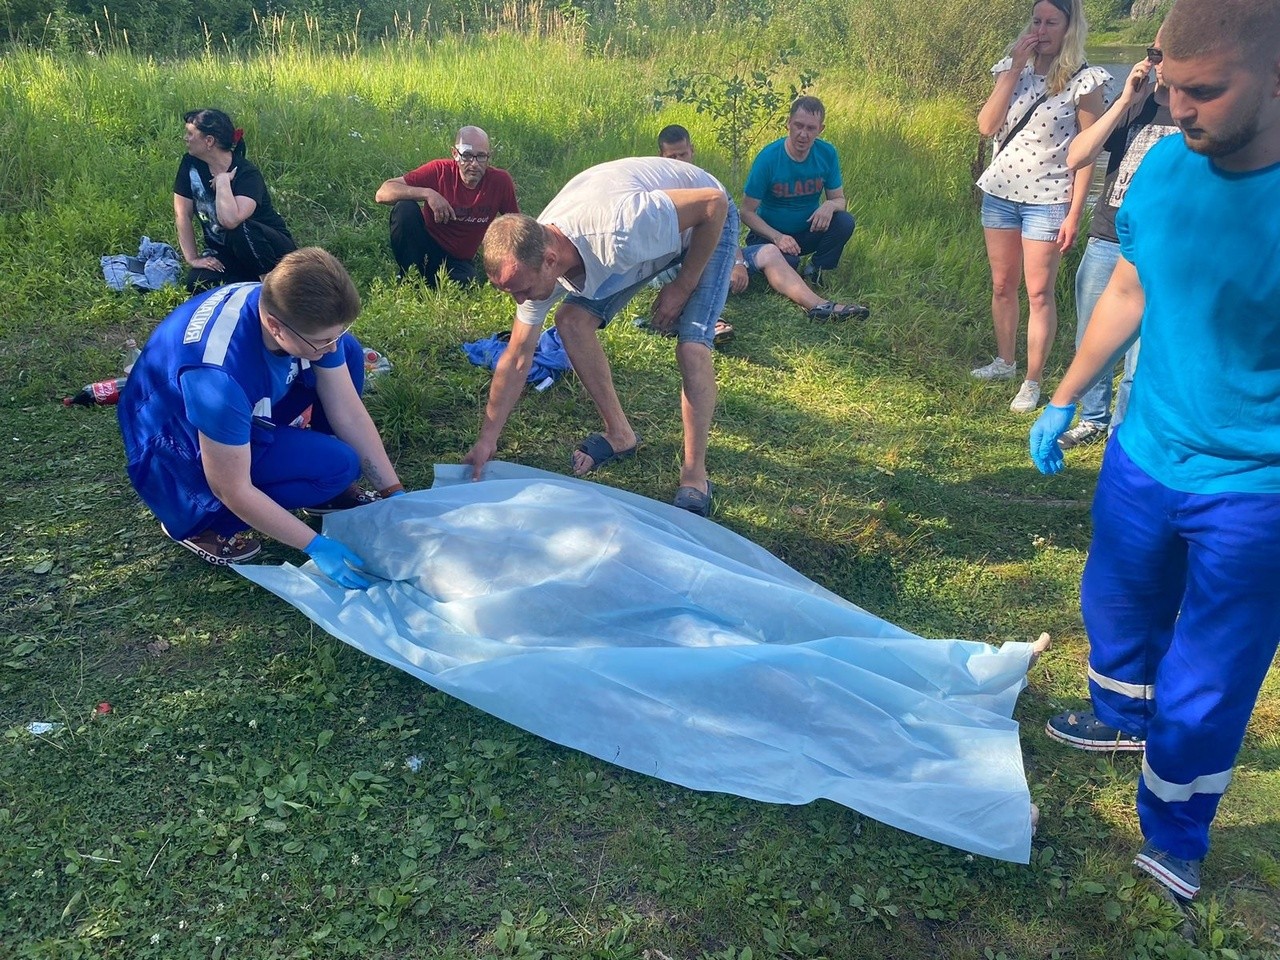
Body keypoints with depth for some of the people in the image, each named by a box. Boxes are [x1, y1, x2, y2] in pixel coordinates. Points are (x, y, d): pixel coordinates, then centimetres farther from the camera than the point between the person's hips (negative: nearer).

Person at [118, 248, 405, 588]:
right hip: (179, 447, -7)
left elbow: (349, 413, -12)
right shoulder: (220, 375, -41)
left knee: (350, 354, -6)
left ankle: (328, 490, 9)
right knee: (338, 465, -22)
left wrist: (395, 494, -11)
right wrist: (316, 546, -24)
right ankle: (197, 518, -6)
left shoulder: (301, 312, -20)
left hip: (239, 410, 7)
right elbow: (232, 490, -30)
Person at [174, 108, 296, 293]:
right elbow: (182, 215, -2)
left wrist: (222, 180, -29)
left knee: (240, 231, -37)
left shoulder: (247, 173, -23)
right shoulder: (191, 164, -4)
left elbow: (230, 220, -40)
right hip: (224, 253, 5)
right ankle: (251, 280, 3)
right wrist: (192, 258, -8)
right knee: (196, 282, -23)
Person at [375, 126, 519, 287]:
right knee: (405, 208, -27)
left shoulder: (501, 181, -12)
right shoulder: (439, 170, -17)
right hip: (425, 247, 0)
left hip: (458, 262, 0)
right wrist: (427, 193, -34)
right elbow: (382, 194, -21)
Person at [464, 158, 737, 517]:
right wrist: (486, 440, -9)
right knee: (572, 319, -8)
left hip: (704, 224, -6)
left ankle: (695, 474, -8)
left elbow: (714, 202, -32)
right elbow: (516, 360, -11)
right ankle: (619, 433, 8)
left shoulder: (614, 231, -44)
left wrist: (682, 287, -24)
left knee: (692, 343, -23)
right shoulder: (532, 259, -21)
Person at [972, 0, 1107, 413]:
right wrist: (1014, 69, -11)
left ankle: (1032, 383, 7)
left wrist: (1075, 213, -12)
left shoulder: (1084, 81, -7)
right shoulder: (1014, 70, 6)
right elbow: (986, 126, -7)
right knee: (1002, 286, 13)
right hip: (1000, 193, 5)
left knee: (1039, 293, -2)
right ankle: (1005, 362, 30)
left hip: (1047, 199, -5)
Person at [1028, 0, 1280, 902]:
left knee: (1202, 690, 8)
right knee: (1118, 604, 26)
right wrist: (1065, 399, 12)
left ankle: (1174, 838, 32)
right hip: (1143, 457, 5)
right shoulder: (1165, 167, -8)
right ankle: (1122, 718, 55)